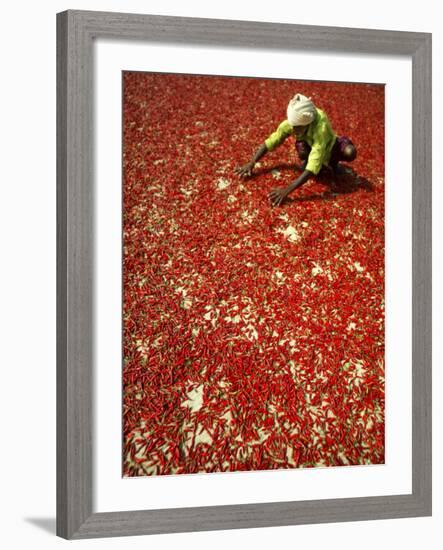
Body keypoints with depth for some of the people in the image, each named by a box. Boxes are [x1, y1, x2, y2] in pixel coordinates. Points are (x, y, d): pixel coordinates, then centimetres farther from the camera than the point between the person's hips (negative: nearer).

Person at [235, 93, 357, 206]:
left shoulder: (320, 127, -43)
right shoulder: (293, 122, -30)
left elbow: (314, 166, -50)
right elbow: (270, 142, -17)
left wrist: (287, 190, -57)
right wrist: (251, 163, -29)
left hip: (328, 148, -2)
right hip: (309, 146, 2)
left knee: (350, 152, -35)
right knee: (301, 146, -35)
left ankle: (333, 162, -2)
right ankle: (306, 161, -1)